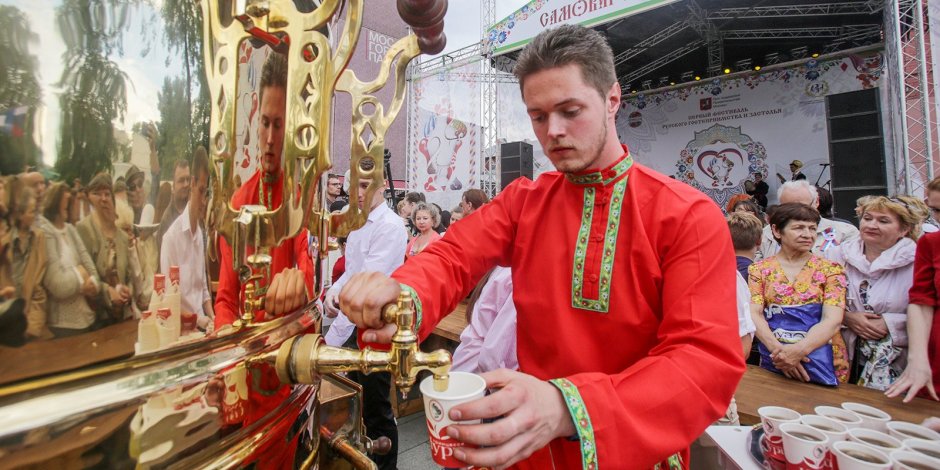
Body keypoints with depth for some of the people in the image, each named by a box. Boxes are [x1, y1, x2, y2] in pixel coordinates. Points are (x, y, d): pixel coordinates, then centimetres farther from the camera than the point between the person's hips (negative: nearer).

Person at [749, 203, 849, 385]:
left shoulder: (830, 269, 5)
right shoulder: (759, 269, 5)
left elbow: (833, 320, -6)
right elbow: (754, 314, -4)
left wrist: (799, 350, -21)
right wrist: (778, 349, -19)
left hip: (822, 361, 0)